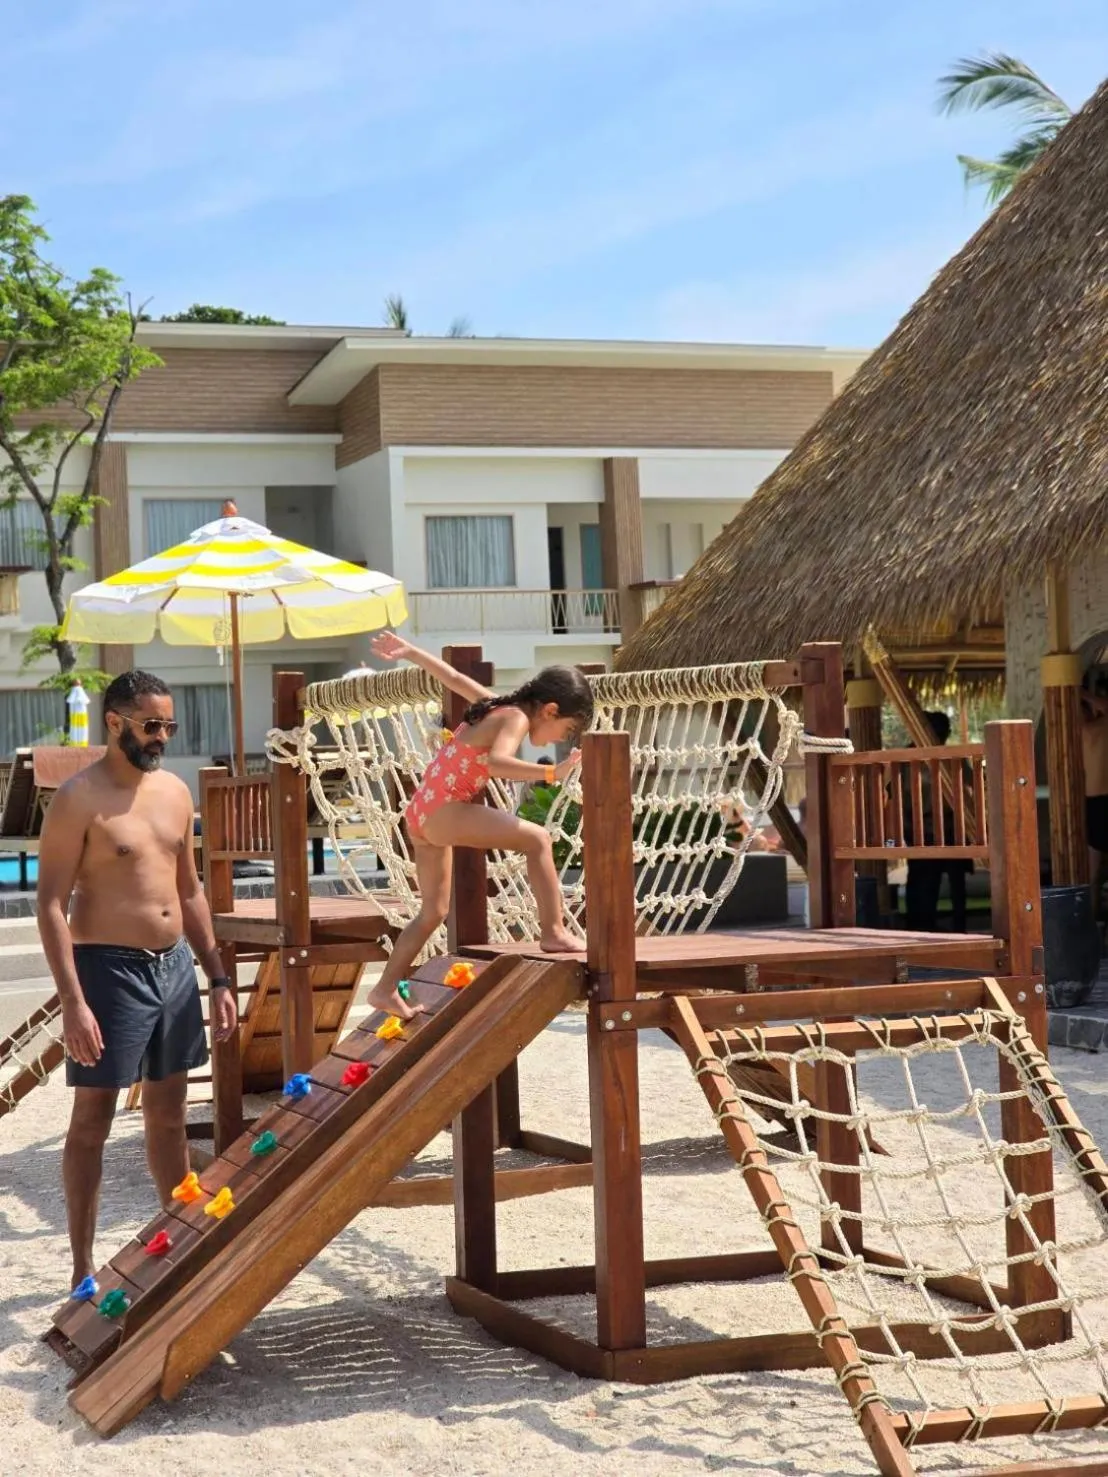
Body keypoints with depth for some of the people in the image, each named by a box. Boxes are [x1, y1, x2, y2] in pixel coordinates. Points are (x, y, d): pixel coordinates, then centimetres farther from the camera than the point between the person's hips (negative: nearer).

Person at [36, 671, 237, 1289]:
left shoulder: (175, 792, 9)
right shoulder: (80, 799, -12)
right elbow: (52, 905, -15)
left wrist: (218, 978, 14)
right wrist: (73, 1002, -21)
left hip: (174, 966, 7)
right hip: (109, 969, -6)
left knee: (170, 1112, 15)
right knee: (93, 1120, 1)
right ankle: (84, 1268, 8)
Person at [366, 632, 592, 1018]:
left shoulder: (500, 706, 14)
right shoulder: (517, 718, -12)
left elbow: (454, 677, 23)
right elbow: (497, 762, -32)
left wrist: (408, 652, 31)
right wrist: (550, 773, -36)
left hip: (423, 813, 10)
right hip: (443, 811, -10)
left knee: (434, 911, 19)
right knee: (537, 839, -19)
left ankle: (386, 988, 25)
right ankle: (553, 931, -21)